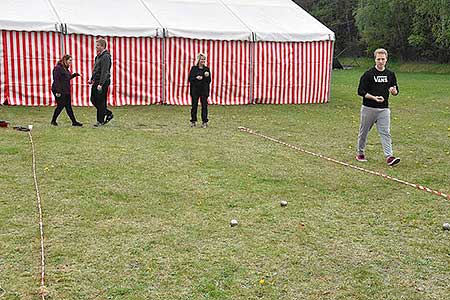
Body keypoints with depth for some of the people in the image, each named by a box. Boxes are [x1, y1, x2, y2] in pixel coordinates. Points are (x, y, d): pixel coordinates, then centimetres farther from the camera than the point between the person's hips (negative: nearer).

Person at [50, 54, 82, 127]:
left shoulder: (66, 68, 16)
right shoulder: (58, 68, -13)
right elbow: (56, 80, -19)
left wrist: (74, 75, 14)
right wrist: (57, 91, -23)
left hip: (66, 91, 9)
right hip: (60, 92, -9)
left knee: (68, 107, 8)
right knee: (60, 106, -3)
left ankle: (74, 122, 8)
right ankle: (53, 121, 11)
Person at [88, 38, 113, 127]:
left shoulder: (106, 57, -15)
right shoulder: (98, 56, 16)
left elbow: (104, 72, -21)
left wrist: (100, 84, -24)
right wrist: (92, 79, 15)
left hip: (103, 82, -10)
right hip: (96, 82, 10)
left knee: (101, 102, -3)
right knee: (93, 100, 11)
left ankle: (100, 121, 6)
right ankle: (108, 113, 22)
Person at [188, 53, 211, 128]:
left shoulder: (206, 69, 6)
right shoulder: (194, 68, 3)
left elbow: (209, 81, 6)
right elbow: (190, 79, 0)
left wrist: (207, 76, -13)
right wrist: (196, 78, -15)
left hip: (204, 90, 1)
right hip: (195, 89, -1)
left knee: (204, 106, 0)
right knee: (194, 105, 4)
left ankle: (204, 122, 6)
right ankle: (193, 121, 13)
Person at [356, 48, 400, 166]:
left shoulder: (390, 74, 8)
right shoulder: (368, 74, -5)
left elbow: (396, 92, 15)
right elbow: (361, 91, -8)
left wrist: (394, 91, -10)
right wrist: (374, 97, -19)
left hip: (384, 109, 2)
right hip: (368, 108, -2)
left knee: (385, 132, -6)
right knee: (364, 132, 10)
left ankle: (389, 156, -12)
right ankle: (360, 153, 26)